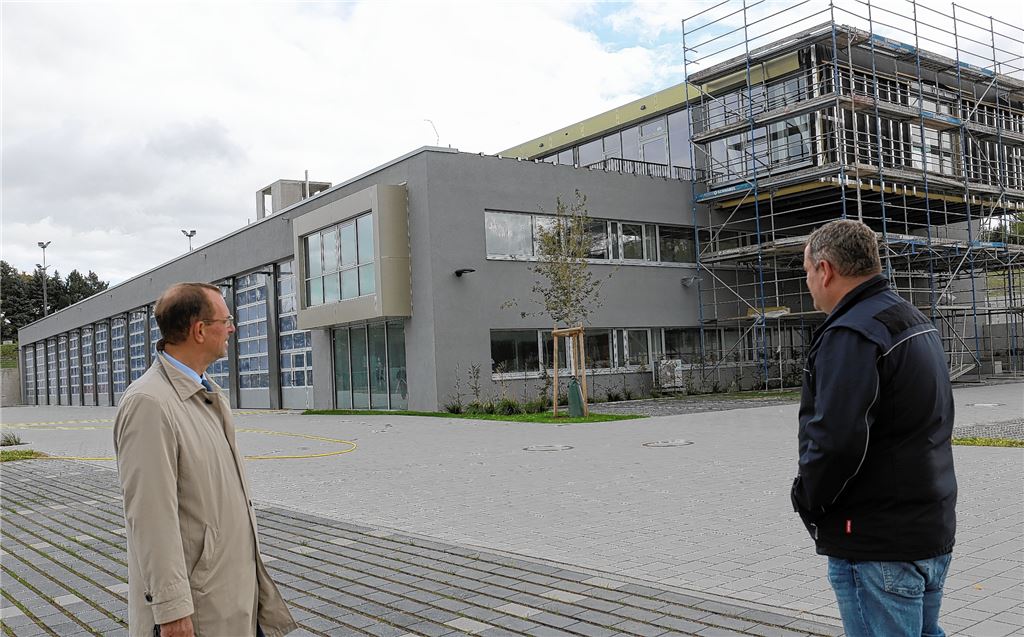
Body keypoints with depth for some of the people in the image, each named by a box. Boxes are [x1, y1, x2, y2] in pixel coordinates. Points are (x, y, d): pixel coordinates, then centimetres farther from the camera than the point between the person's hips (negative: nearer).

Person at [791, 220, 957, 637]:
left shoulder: (851, 334, -20)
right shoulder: (915, 321, 13)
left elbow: (835, 441, -29)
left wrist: (806, 498, -11)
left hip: (877, 542, -10)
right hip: (933, 528, 10)